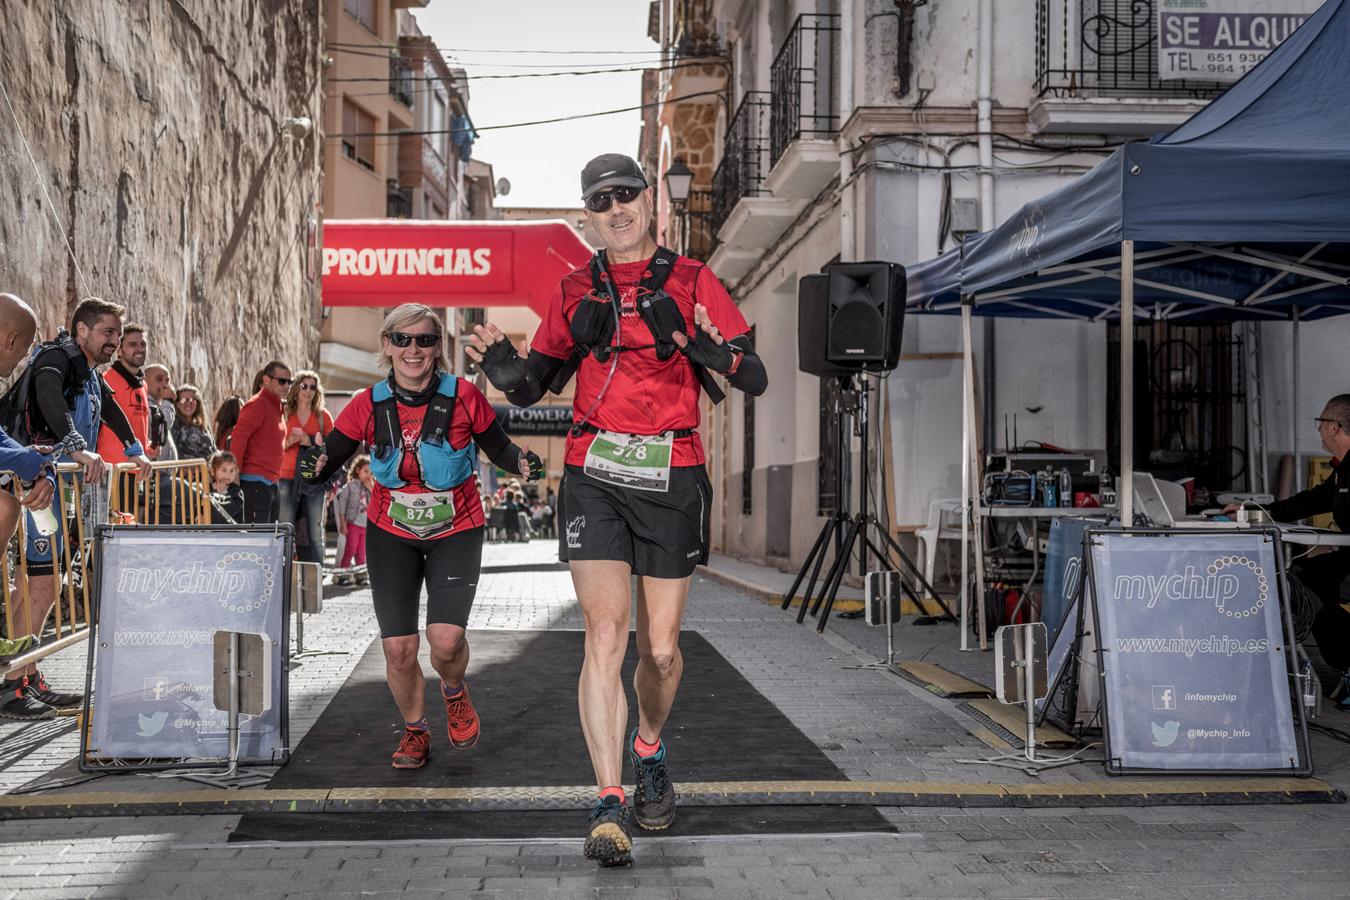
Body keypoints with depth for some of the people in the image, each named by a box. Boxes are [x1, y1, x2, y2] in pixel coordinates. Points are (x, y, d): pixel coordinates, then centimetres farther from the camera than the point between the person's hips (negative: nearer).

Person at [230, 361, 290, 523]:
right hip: (255, 482, -10)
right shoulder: (258, 404, -10)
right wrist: (235, 473, -22)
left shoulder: (276, 406, 19)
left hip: (270, 482, 10)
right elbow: (238, 436, -20)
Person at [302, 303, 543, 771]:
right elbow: (331, 455, -4)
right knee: (398, 648, -3)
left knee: (445, 640, -17)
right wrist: (314, 469, -27)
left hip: (455, 530, -2)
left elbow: (499, 448, -1)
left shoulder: (463, 397, -13)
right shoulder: (370, 405, -9)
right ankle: (415, 731, 25)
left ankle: (454, 691, 21)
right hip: (390, 534, 2)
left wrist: (523, 463, -23)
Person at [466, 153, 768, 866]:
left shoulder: (692, 283, 4)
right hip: (594, 479, 0)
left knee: (660, 648, 7)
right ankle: (610, 805, -10)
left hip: (672, 481, 0)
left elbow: (754, 379, 0)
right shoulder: (575, 292, 11)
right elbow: (535, 384, 17)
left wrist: (712, 352, -21)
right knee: (605, 637, -12)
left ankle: (648, 752, 36)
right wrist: (502, 367, -5)